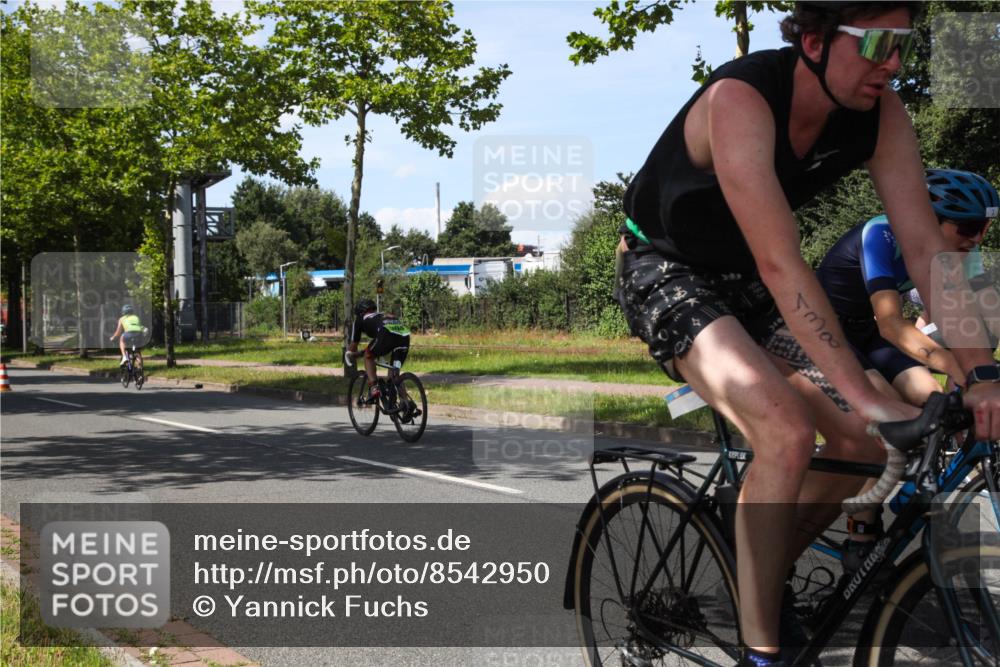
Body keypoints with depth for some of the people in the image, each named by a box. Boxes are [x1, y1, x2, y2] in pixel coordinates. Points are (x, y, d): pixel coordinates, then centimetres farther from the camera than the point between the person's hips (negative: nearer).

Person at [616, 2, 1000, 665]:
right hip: (665, 272, -7)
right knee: (787, 436, -28)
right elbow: (780, 264, -39)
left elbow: (925, 244, -15)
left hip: (741, 279, 7)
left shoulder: (881, 114, -12)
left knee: (861, 446, -4)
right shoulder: (741, 98, -32)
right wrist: (866, 395, -41)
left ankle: (761, 577, 20)